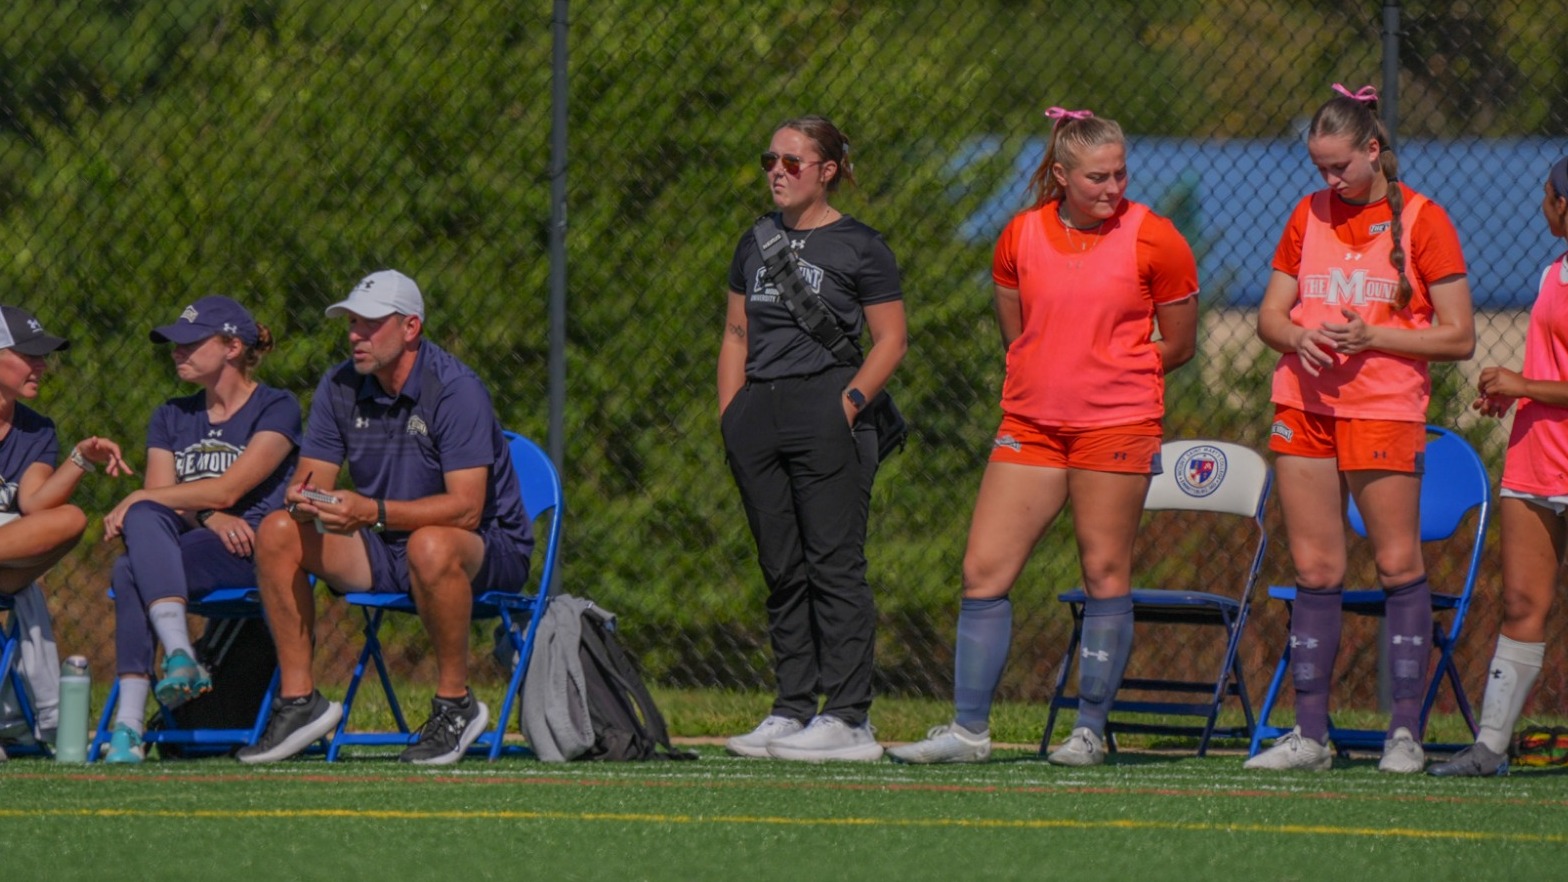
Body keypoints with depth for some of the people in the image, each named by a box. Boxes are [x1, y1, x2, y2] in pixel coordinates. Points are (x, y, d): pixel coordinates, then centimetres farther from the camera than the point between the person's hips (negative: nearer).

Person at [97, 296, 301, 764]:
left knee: (130, 572, -32)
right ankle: (180, 655, -45)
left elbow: (228, 489, -9)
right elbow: (160, 498, 8)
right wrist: (209, 518, -12)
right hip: (187, 547, 5)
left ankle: (129, 724, -42)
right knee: (144, 519, -33)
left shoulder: (276, 409, 3)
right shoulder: (171, 417, 22)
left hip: (252, 554, -5)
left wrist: (138, 500, -9)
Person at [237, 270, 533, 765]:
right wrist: (303, 498, -26)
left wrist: (374, 512, -38)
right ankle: (298, 700, -8)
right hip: (383, 554, 6)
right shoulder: (341, 387, 0)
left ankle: (455, 703, -21)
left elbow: (466, 507, -27)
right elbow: (310, 477, 1)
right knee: (277, 532, -12)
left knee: (430, 547, -40)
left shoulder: (455, 390, -20)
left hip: (487, 549, -6)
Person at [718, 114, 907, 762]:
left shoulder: (859, 247, 0)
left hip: (825, 410, -6)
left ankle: (848, 716, -7)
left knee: (834, 565, -8)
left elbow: (891, 340, -3)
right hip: (758, 413, 6)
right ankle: (791, 710, 11)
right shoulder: (756, 244, 17)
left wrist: (849, 402, -14)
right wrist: (731, 415, 9)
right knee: (781, 571, 7)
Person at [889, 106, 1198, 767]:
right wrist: (1057, 376, 9)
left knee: (1104, 574, -1)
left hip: (1118, 426, -3)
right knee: (984, 569, -3)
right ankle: (969, 730, 2)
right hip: (1029, 424, 3)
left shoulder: (1154, 241, -4)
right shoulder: (1021, 237, 5)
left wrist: (1107, 373, 7)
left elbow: (1179, 345, 4)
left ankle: (1090, 731, 8)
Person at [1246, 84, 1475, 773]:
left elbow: (1459, 337, -5)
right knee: (1315, 571, 4)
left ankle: (1405, 731, 0)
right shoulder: (1310, 214, 10)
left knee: (1399, 563, -5)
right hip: (1303, 404, 4)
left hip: (1385, 408, -4)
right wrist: (1297, 336, -9)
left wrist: (1372, 336, -15)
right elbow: (1270, 314, 14)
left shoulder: (1421, 220, -3)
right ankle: (1310, 735, 7)